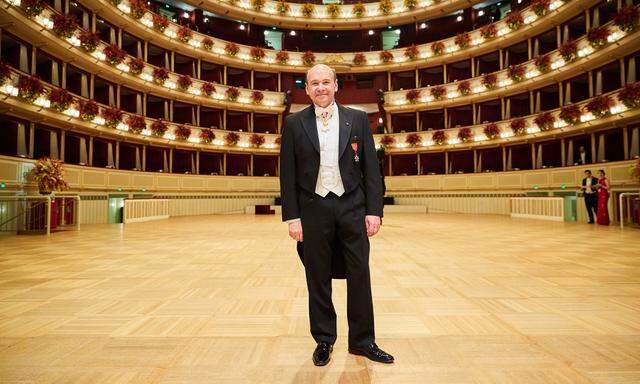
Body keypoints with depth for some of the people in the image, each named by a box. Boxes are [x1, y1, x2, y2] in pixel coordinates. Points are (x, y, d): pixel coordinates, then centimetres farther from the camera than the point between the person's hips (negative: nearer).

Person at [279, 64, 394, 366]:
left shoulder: (358, 119, 6)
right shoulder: (294, 124, 3)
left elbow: (371, 168, 4)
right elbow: (287, 174, 2)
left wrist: (374, 210, -3)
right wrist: (292, 217, -4)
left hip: (352, 208, 1)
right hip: (313, 209, 0)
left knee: (360, 276, 7)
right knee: (318, 279, 9)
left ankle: (362, 340, 26)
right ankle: (324, 340, 28)